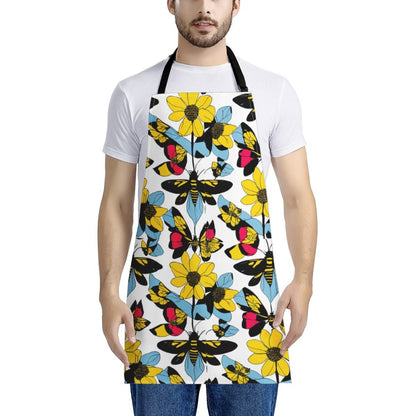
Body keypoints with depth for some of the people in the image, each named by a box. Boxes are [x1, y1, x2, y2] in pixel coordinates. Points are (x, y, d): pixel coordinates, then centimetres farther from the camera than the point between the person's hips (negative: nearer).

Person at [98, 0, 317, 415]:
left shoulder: (274, 91, 4)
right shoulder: (132, 94, 5)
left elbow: (297, 196, 3)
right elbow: (116, 202, 5)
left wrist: (303, 278, -10)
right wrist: (109, 292, -3)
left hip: (246, 304, 0)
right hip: (156, 310, 0)